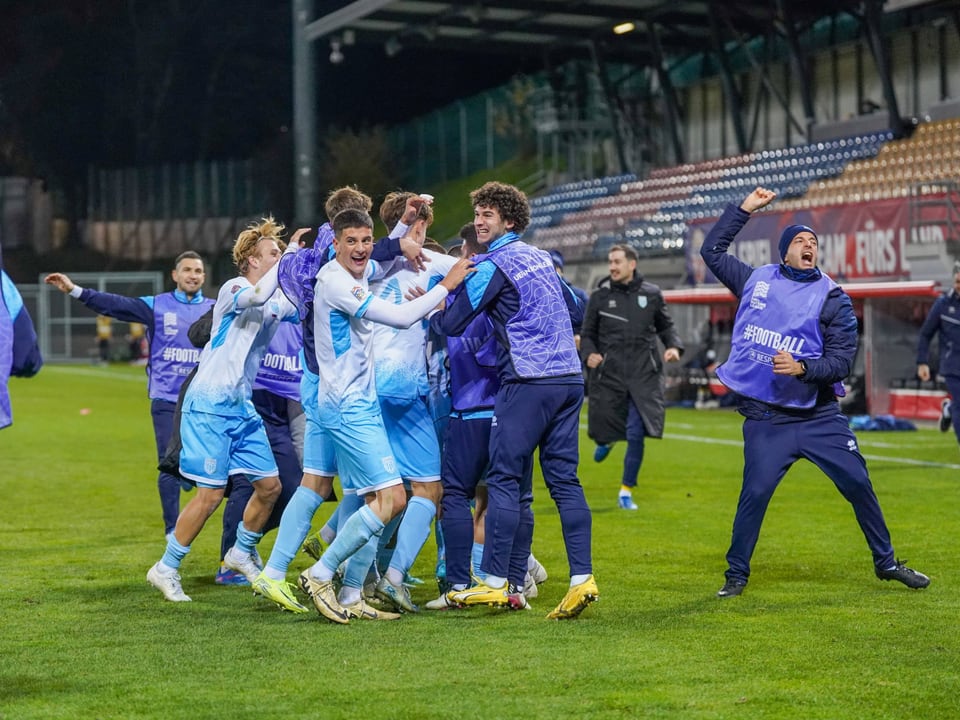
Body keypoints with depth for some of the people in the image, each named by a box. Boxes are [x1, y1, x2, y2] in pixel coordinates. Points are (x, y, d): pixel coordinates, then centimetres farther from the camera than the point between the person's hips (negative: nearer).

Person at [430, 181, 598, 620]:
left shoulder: (494, 264, -5)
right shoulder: (541, 257, 18)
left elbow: (451, 324, -7)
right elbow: (575, 310, 28)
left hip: (528, 382, -8)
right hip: (569, 378, 8)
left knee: (505, 479, -2)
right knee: (564, 479, 5)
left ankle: (498, 583, -2)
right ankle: (582, 579, -3)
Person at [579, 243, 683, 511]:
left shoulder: (651, 294, 5)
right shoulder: (600, 296, 3)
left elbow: (666, 326, 16)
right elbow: (587, 334, 9)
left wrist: (674, 346, -2)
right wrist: (588, 353, -10)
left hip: (643, 375, 0)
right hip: (609, 375, 0)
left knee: (636, 434, -7)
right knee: (604, 426, 2)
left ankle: (626, 491, 9)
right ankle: (604, 442, 45)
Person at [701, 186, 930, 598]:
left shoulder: (833, 299, 1)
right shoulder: (756, 280, 8)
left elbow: (842, 361, -5)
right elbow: (712, 251, 14)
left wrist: (803, 368, -22)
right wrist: (745, 209, 11)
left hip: (819, 416, 1)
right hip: (765, 418, 0)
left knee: (858, 484, 3)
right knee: (755, 492, -9)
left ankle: (886, 563, 21)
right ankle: (736, 574, 7)